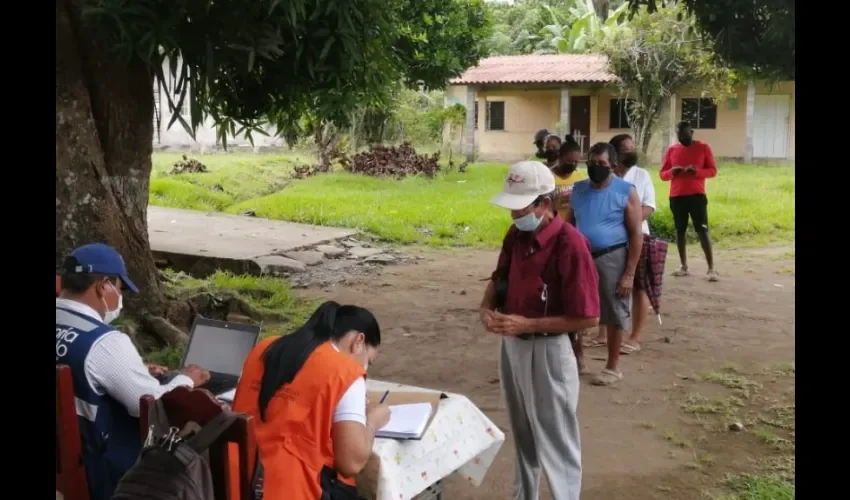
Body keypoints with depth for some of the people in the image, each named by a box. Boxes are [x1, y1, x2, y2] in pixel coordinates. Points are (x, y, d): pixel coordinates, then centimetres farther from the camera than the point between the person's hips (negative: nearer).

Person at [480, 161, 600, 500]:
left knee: (555, 442, 7)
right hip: (511, 345, 7)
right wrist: (487, 307, -5)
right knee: (523, 434, 24)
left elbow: (587, 317, -21)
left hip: (547, 352, -7)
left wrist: (527, 324, -23)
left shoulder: (570, 244, -22)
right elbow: (499, 279, 16)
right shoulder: (515, 235, 0)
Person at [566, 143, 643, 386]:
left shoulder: (626, 192, -8)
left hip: (611, 258, -4)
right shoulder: (578, 190, 5)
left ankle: (612, 367, 19)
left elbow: (636, 234, -9)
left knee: (615, 314, 5)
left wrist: (629, 273, -14)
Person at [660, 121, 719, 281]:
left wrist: (696, 171, -18)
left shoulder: (703, 148, 2)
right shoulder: (671, 150, 9)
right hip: (676, 196, 3)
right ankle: (684, 266, 15)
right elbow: (662, 174, 10)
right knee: (680, 230, 6)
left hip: (697, 195, -3)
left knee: (702, 231, -6)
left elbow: (713, 170, 0)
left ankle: (711, 268, -6)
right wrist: (672, 172, -13)